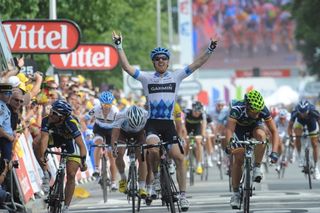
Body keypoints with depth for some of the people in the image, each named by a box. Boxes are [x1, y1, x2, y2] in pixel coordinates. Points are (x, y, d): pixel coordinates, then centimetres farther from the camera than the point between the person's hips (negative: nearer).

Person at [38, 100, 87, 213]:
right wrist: (42, 156, -56)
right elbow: (44, 139, -40)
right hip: (56, 138, 3)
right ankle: (46, 174, -12)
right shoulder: (46, 121, -32)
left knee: (71, 175, -11)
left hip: (71, 141, -3)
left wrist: (83, 161, -56)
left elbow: (81, 145, -42)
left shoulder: (70, 123, -39)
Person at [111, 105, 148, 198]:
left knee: (142, 157, -15)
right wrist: (114, 147, -60)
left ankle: (142, 188, -12)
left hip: (139, 134, 0)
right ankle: (123, 178, 4)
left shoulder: (146, 115, -36)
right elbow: (114, 133, -44)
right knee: (119, 154, -21)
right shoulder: (121, 117, -39)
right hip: (124, 132, 0)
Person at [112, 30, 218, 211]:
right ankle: (156, 175, 1)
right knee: (154, 150, -29)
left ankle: (183, 195, -3)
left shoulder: (176, 77, 6)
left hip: (169, 124, 2)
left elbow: (196, 65, 1)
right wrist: (119, 46, -11)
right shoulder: (147, 78, 3)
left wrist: (210, 50, -10)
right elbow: (127, 67, -4)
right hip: (152, 123, -2)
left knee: (178, 157, -9)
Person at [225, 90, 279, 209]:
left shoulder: (263, 110, -33)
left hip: (255, 126, 1)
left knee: (261, 135, -34)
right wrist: (230, 143, -68)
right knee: (238, 159, -11)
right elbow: (229, 129, -48)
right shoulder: (237, 109, -39)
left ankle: (257, 168, -20)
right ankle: (236, 193, 1)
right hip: (239, 128, -1)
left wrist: (274, 152, -43)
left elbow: (274, 131, -31)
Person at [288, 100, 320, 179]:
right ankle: (299, 157, -8)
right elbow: (290, 125, -27)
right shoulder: (295, 112, -37)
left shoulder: (313, 112, -40)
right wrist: (290, 136, -38)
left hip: (311, 121, -1)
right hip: (300, 121, 1)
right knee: (298, 136, -28)